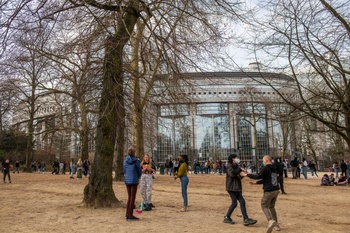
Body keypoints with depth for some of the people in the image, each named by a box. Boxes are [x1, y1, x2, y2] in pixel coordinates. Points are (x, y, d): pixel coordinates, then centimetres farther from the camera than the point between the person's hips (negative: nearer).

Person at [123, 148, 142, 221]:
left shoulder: (125, 161, 5)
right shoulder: (136, 161, -10)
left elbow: (124, 171, 12)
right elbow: (139, 171, -4)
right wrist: (138, 177, 16)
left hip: (127, 180, 6)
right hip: (134, 181, -6)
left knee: (129, 197, 16)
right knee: (133, 198, 1)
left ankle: (127, 214, 19)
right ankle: (130, 215, 3)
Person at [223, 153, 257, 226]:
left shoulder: (236, 166, 18)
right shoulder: (230, 167, -9)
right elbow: (232, 173, -31)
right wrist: (240, 169, -20)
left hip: (237, 188, 9)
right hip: (231, 188, -9)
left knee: (242, 202, 2)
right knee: (234, 203, -5)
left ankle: (246, 220, 3)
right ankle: (227, 218, 11)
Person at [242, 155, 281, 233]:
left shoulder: (265, 168, -12)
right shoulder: (274, 168, 16)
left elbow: (258, 176, -20)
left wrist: (246, 174, -13)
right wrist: (256, 183, 23)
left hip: (269, 191, -8)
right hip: (276, 190, 8)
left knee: (264, 206, 3)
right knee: (271, 207, 20)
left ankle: (271, 221, -18)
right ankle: (276, 225, 18)